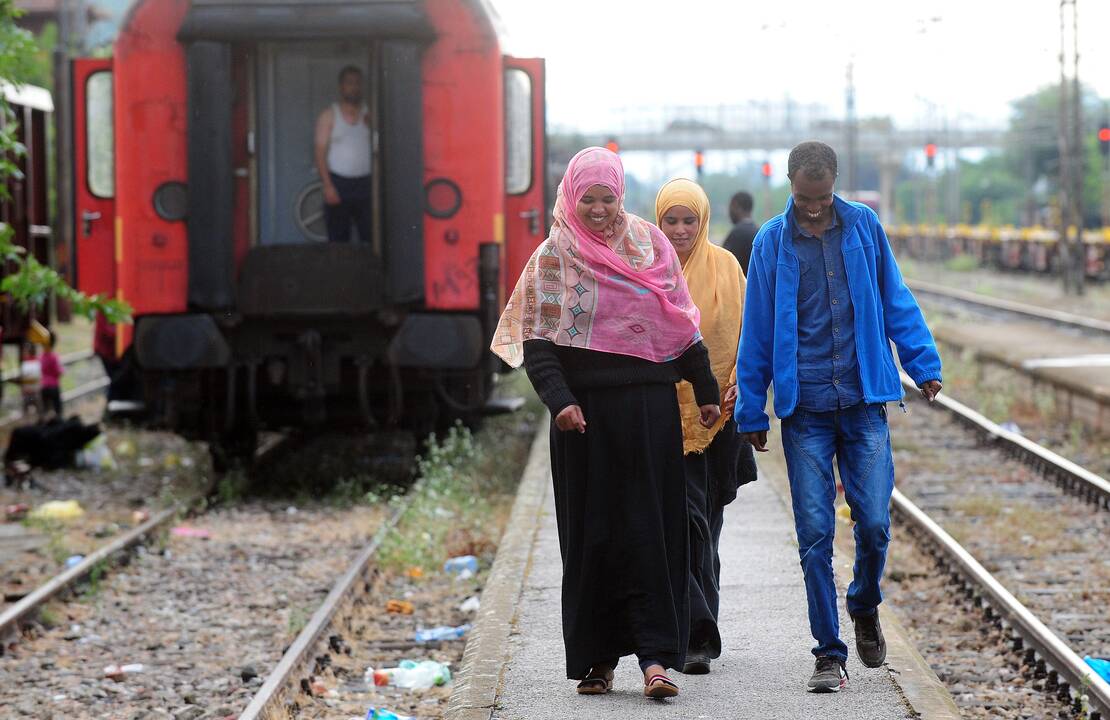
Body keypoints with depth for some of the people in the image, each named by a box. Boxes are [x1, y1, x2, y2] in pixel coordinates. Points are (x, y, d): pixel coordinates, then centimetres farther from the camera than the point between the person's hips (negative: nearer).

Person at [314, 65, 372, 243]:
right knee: (338, 240, -2)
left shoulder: (369, 114, 10)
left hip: (365, 183, 1)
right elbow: (320, 152, 0)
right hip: (338, 184, -1)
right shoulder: (329, 116, 5)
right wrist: (327, 186, -10)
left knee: (370, 237, -8)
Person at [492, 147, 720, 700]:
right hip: (586, 413, -1)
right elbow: (537, 344, -5)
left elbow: (681, 322, 14)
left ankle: (655, 656, -8)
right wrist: (558, 401, -20)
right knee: (593, 533, 2)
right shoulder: (553, 258, 1)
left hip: (651, 408, 1)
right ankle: (597, 658, 9)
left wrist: (706, 391, 14)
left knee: (651, 530, -4)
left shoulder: (650, 244, 8)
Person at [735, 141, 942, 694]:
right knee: (815, 533, -3)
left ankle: (865, 607, 27)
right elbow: (757, 332, 5)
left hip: (864, 403, 1)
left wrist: (922, 363, 6)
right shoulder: (772, 242, 0)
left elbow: (894, 300, 12)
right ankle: (830, 653, 5)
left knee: (874, 523, -4)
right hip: (804, 409, -1)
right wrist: (752, 413, 6)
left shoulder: (863, 226, 3)